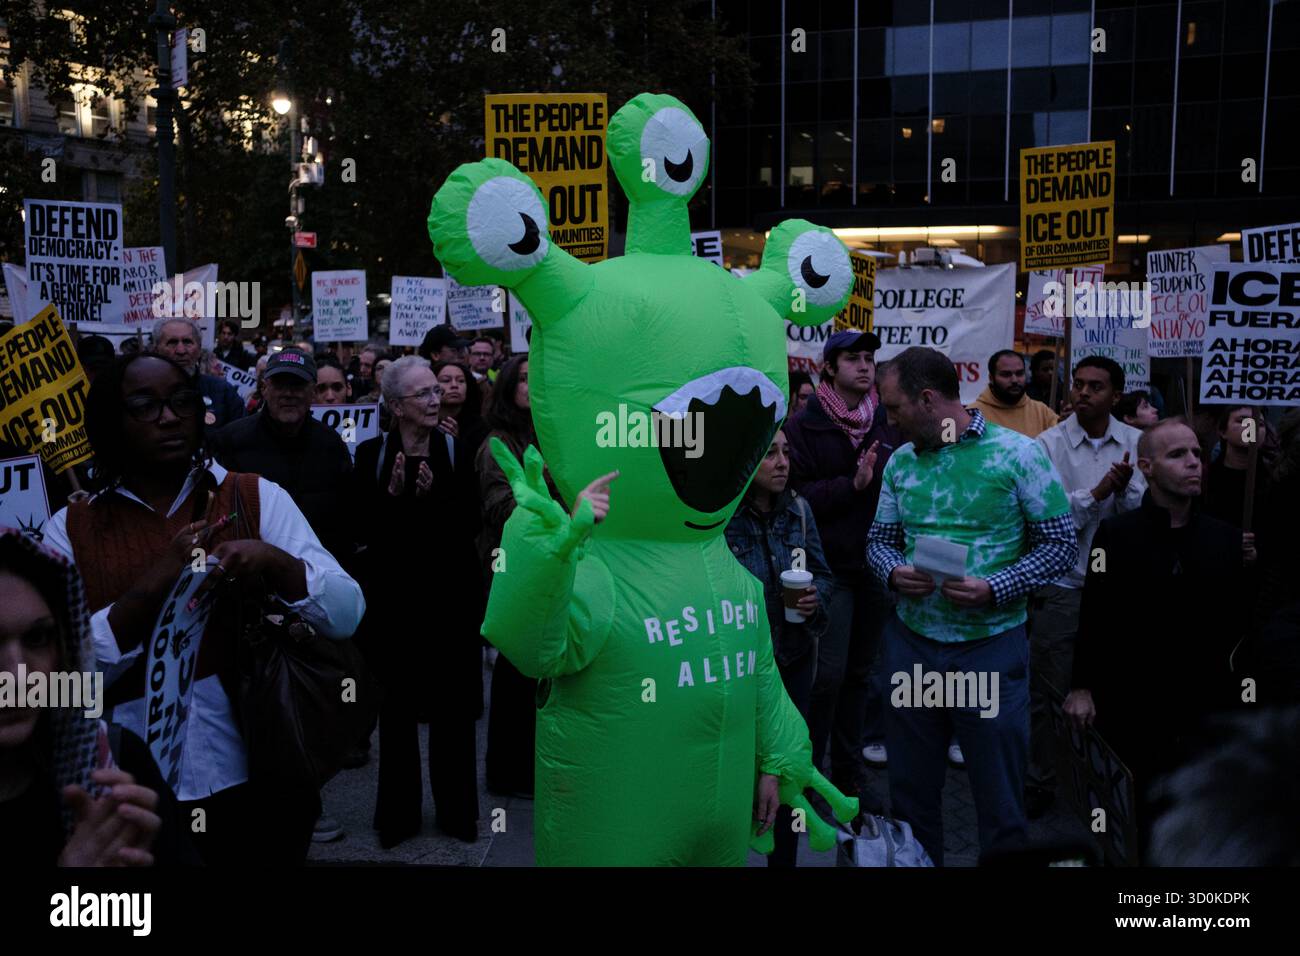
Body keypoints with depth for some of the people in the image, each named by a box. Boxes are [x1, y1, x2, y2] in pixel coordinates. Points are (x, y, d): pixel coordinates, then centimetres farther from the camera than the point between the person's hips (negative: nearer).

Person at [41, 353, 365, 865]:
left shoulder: (257, 497, -1)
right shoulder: (70, 529, 1)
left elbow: (347, 613, -9)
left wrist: (274, 562, -25)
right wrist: (151, 587, -22)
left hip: (256, 780, 0)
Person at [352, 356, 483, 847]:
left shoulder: (456, 452, 0)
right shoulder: (371, 454, -1)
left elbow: (470, 523, -4)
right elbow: (361, 529, -4)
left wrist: (434, 497, -19)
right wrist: (392, 496, -19)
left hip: (450, 590, 0)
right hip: (393, 592, 0)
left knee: (453, 705, 7)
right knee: (397, 705, 8)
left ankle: (457, 809, 22)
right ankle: (398, 811, 23)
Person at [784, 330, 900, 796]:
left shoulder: (888, 426, 10)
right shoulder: (804, 426, -4)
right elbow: (796, 495, -14)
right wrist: (853, 483, -20)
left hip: (877, 566, 5)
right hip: (831, 568, -5)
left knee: (859, 673, 13)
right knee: (828, 675, -8)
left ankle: (849, 772, 25)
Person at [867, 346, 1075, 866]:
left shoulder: (1018, 453, -10)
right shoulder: (900, 461, 5)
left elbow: (1060, 543, -9)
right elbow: (880, 539, 11)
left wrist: (994, 590, -21)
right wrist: (894, 572, -12)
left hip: (990, 647, -4)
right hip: (911, 642, 4)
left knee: (1000, 795, 10)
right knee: (910, 788, 17)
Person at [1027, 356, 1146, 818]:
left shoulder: (1135, 443, 1)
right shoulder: (1049, 443, -6)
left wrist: (1125, 488, -22)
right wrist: (1098, 492, -22)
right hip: (1061, 586, -2)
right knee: (1048, 692, 5)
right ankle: (1039, 782, 19)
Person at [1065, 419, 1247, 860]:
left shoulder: (1225, 537, 1)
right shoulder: (1116, 535, -6)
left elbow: (1240, 624, 7)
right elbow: (1094, 615, -7)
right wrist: (1082, 686, -8)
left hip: (1206, 707, 2)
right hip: (1133, 707, -2)